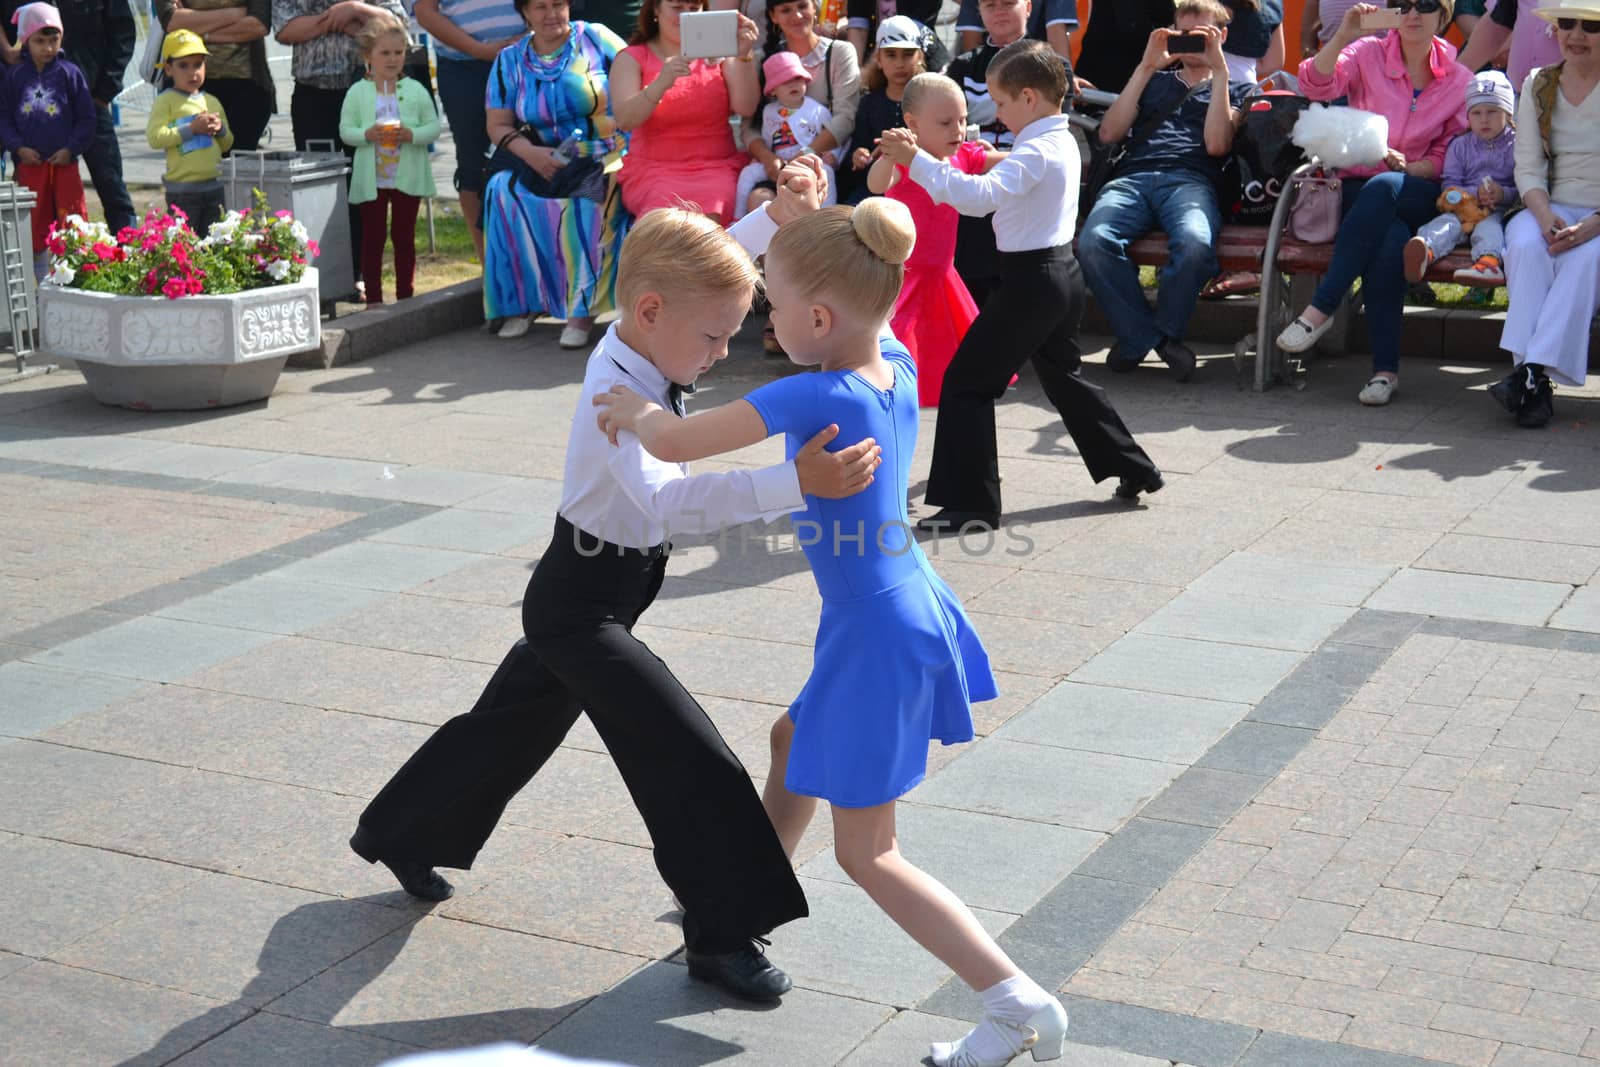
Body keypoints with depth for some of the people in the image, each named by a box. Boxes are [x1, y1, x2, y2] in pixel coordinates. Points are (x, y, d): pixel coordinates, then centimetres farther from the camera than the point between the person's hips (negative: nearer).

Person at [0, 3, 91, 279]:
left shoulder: (70, 73, -1)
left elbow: (86, 117, -1)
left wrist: (71, 148, -10)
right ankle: (41, 280, 18)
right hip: (29, 163, 2)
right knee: (34, 225, 8)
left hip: (64, 162, -2)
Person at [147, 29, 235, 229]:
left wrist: (220, 128, -3)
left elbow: (227, 144, 20)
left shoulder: (212, 102, 13)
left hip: (214, 185, 5)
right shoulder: (165, 101, -4)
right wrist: (192, 128, -19)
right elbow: (155, 138, -17)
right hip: (182, 188, -5)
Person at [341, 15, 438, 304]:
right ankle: (373, 299, 10)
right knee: (373, 237, 5)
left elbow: (433, 126, -1)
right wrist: (367, 135, -19)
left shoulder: (416, 90, 0)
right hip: (371, 179, 0)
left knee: (404, 237, 8)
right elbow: (345, 129, 0)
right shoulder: (357, 92, -1)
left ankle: (405, 296, 16)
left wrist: (411, 134, -18)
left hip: (408, 178, 0)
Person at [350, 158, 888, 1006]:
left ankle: (400, 834, 47)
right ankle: (721, 935, 2)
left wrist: (776, 216, -3)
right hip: (583, 606, -10)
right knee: (690, 758, -9)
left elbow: (695, 261, 13)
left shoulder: (638, 342, -6)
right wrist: (796, 484, -60)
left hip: (578, 598, 10)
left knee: (515, 721, 27)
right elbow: (670, 500, -50)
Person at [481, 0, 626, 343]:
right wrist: (529, 152, -14)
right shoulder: (510, 61, 10)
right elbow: (498, 126, 8)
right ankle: (521, 300, -16)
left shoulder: (597, 39, 2)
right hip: (549, 165, 3)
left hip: (610, 158, -3)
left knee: (589, 200, -36)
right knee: (503, 189, -27)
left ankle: (583, 308, -28)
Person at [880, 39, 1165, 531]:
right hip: (1062, 272, 10)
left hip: (1030, 278, -10)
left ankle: (971, 504, -6)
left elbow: (981, 196, -35)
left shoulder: (1037, 151, -20)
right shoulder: (1063, 141, 11)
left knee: (967, 380, -5)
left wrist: (917, 160, -35)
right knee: (1062, 375, 25)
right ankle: (1132, 469, 32)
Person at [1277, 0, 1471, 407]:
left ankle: (1320, 308, -36)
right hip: (1359, 190, 0)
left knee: (1382, 187, -37)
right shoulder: (1369, 54, 5)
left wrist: (1408, 167, -12)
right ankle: (1385, 368, -32)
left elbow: (1450, 154, 8)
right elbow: (1315, 84, -12)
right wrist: (1343, 36, -26)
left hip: (1419, 196, 0)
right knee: (1391, 239, -35)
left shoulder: (1459, 80, 8)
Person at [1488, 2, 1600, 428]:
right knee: (1527, 244, -30)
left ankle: (1535, 372, -40)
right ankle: (1530, 375, -38)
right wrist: (1545, 218, -17)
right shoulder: (1538, 86, 10)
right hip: (1553, 208, 2)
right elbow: (1528, 168, 3)